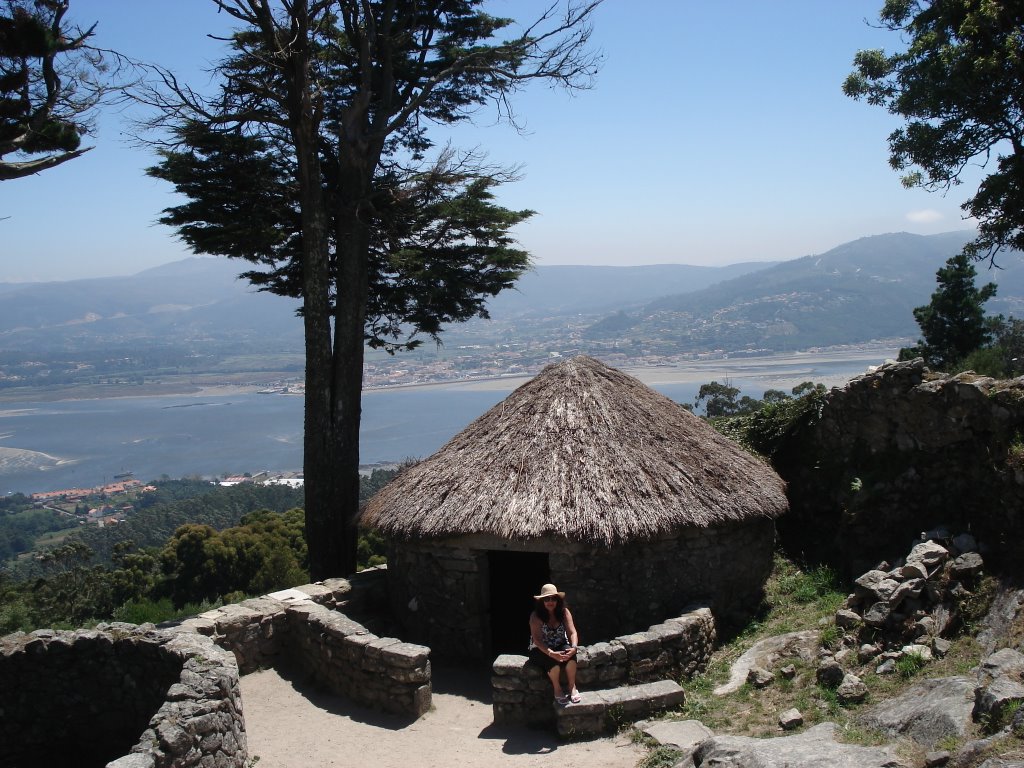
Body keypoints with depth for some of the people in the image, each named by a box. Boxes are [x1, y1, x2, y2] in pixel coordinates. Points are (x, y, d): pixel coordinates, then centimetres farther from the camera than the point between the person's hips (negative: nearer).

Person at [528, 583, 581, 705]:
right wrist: (551, 653, -39)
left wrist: (574, 647, -33)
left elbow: (572, 632, -11)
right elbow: (537, 639, -24)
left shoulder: (564, 612, -5)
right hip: (540, 650, -3)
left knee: (569, 654, -32)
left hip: (560, 646, 3)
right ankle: (557, 689, -15)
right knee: (553, 661, -35)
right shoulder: (536, 616, -15)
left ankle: (572, 686, -21)